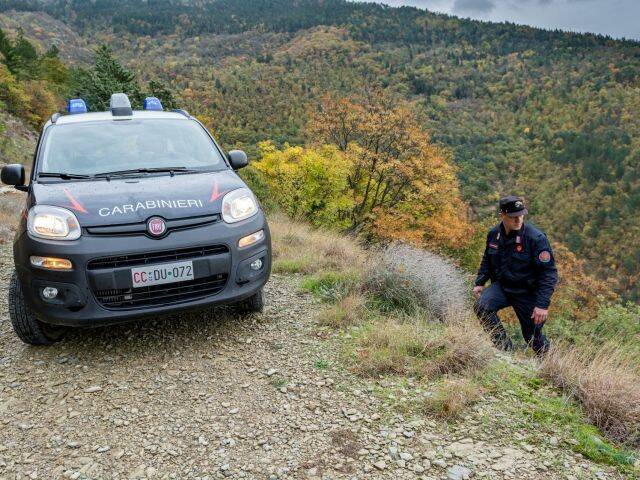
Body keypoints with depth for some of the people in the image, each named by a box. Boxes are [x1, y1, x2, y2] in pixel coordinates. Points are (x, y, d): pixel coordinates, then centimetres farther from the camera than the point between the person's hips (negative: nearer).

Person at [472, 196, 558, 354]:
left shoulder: (536, 238, -20)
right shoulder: (494, 234, -4)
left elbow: (549, 272, -19)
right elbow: (487, 260, 14)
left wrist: (543, 304, -24)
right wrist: (479, 283, 4)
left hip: (527, 293, -3)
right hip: (501, 286, 4)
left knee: (533, 335, 7)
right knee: (481, 306, -25)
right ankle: (506, 350, -8)